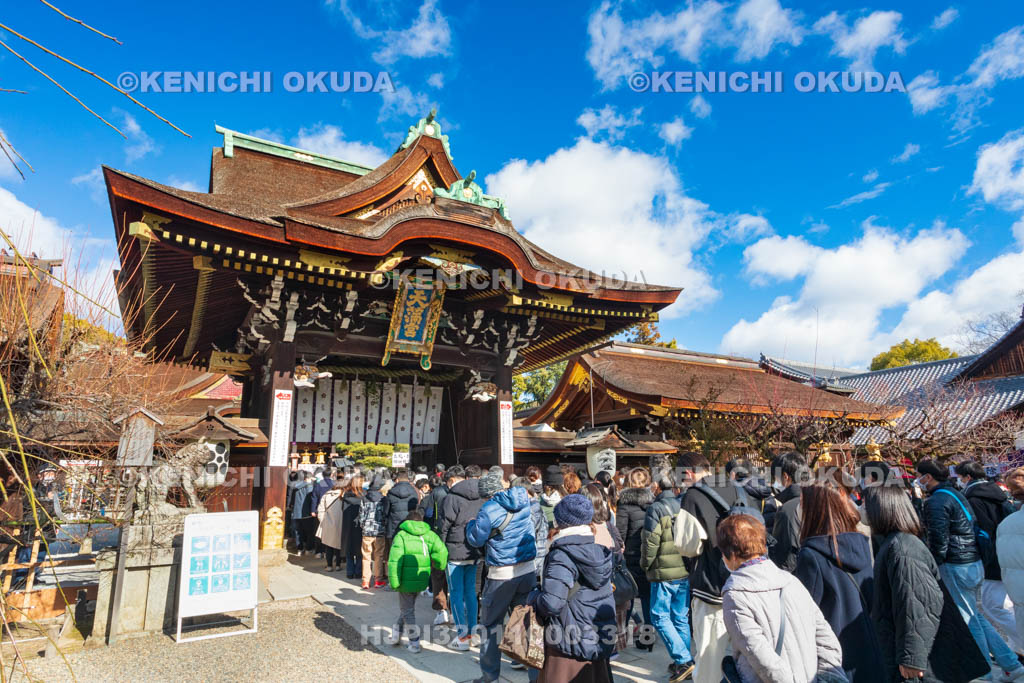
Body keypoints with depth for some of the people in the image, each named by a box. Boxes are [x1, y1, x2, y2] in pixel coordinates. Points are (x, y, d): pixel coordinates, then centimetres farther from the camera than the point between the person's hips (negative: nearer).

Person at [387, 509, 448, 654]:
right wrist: (438, 566, 7)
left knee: (407, 611, 11)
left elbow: (394, 560, -16)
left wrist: (394, 582, -12)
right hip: (422, 581, 5)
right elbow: (441, 551, -9)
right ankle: (397, 636, 37)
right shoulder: (429, 535, 2)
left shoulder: (401, 535, -8)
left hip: (406, 581, -4)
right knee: (407, 608, 24)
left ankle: (414, 643, 13)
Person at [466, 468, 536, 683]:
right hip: (528, 569, 6)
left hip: (502, 575, -5)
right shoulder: (524, 500, 2)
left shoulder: (489, 509, -16)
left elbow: (475, 539, -6)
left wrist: (470, 524, 12)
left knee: (491, 624, 9)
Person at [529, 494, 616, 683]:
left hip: (568, 646, -7)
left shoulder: (561, 557, -19)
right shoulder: (601, 552, 3)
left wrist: (534, 597, -7)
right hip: (599, 642, 7)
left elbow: (552, 604, -26)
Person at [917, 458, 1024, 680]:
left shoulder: (936, 501, -18)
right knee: (976, 616, 20)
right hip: (975, 563, 10)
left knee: (969, 620, 3)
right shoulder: (955, 494, 12)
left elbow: (939, 540, -20)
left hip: (956, 567, -10)